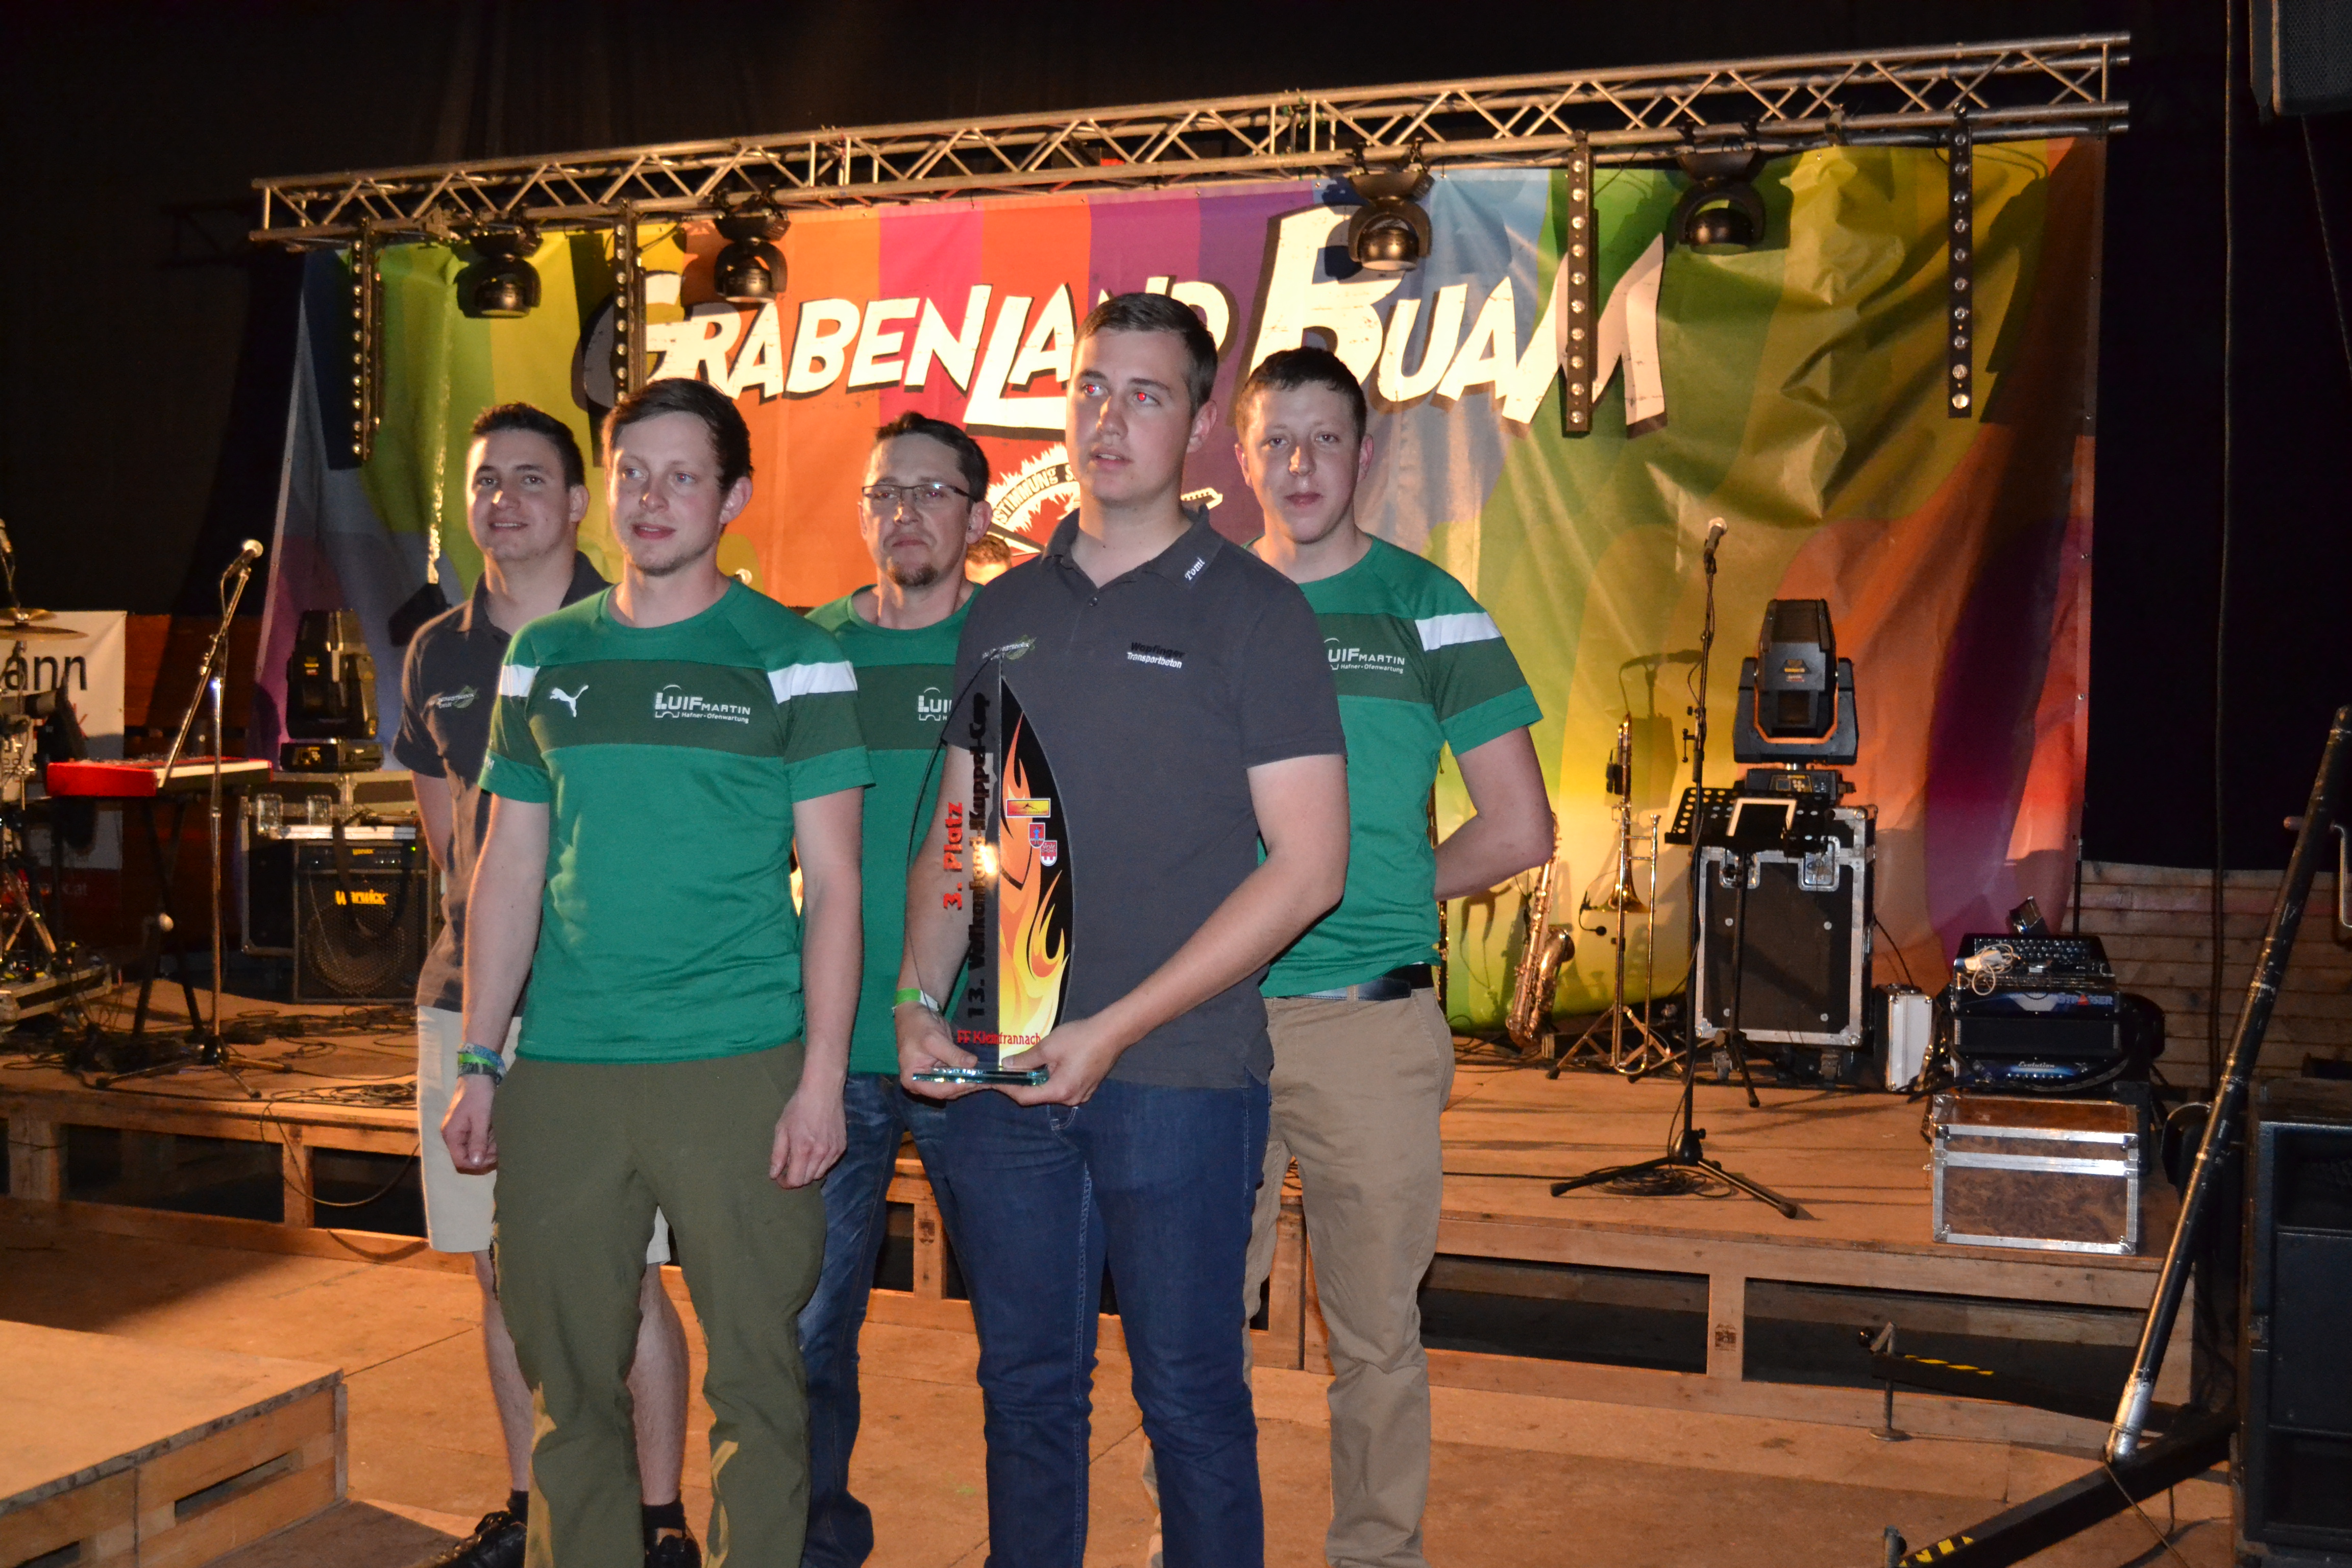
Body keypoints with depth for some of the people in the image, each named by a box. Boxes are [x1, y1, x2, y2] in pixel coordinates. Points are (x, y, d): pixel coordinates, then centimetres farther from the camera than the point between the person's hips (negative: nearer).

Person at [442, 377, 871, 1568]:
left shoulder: (792, 660, 0)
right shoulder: (546, 657, 11)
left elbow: (833, 882, -2)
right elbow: (509, 868, 14)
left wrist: (822, 1076, -9)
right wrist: (478, 1062, 9)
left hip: (738, 1066, -3)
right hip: (562, 1070, 4)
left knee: (754, 1370, 4)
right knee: (564, 1371, 11)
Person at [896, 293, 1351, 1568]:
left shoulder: (1250, 609, -4)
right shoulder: (1004, 613, 12)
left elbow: (1308, 866, -9)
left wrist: (1116, 1029, -14)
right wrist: (921, 997, -1)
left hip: (1179, 1074, -4)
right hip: (1001, 1067, 5)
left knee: (1188, 1393, 6)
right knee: (1025, 1386, 15)